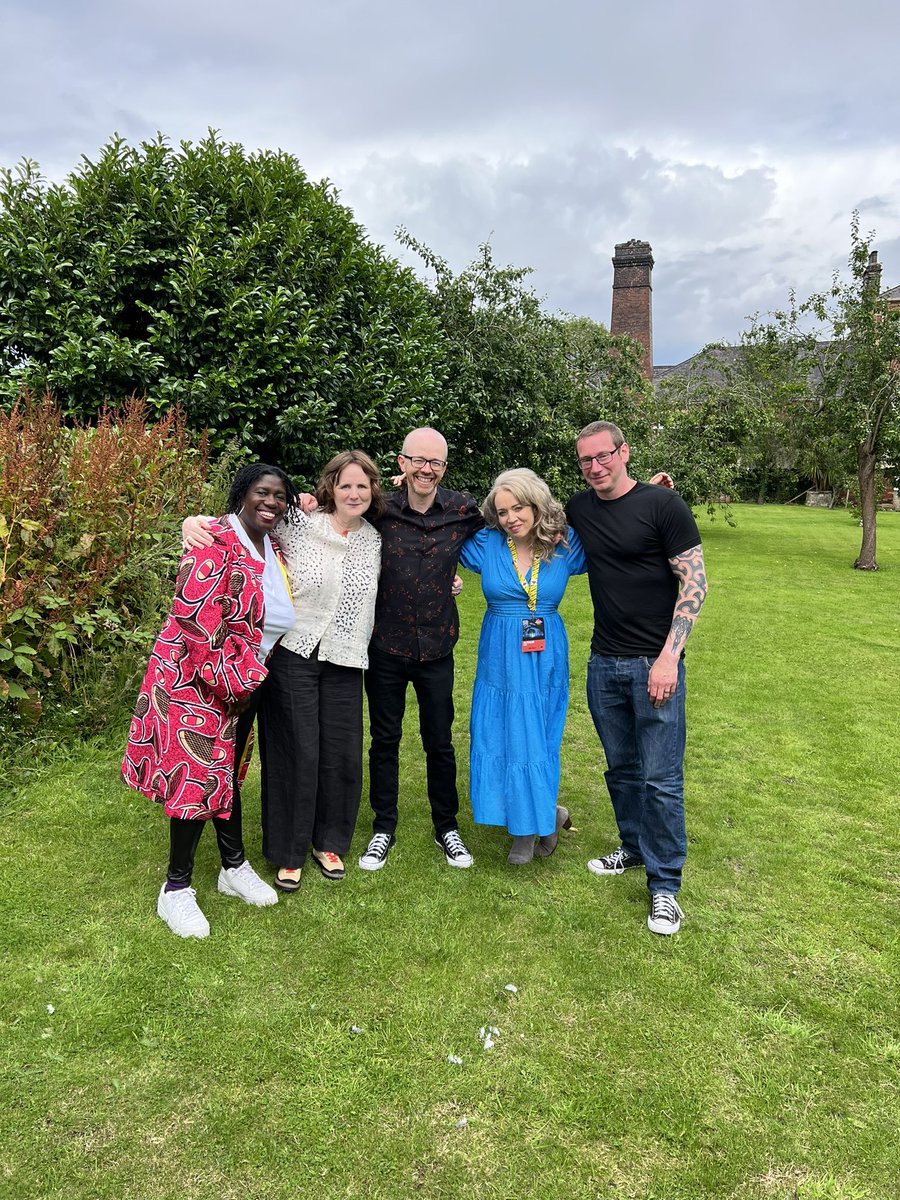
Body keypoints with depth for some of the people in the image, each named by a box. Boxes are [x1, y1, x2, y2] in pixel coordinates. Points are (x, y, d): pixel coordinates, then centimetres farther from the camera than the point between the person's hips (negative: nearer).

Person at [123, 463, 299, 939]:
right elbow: (195, 617, -24)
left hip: (246, 682, 8)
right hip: (197, 681, -7)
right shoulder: (216, 542, -19)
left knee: (228, 772, 18)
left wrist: (251, 680, 13)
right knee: (199, 778, -3)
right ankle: (176, 887, 14)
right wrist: (231, 683, -20)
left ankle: (234, 865, 32)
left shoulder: (275, 548, 7)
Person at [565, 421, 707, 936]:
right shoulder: (579, 508, 7)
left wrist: (669, 656, -18)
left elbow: (695, 582, -11)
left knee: (661, 779, 0)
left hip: (656, 663, -5)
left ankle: (664, 885, 14)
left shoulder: (663, 503, -9)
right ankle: (634, 848, 37)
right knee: (621, 767, 17)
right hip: (604, 663, 5)